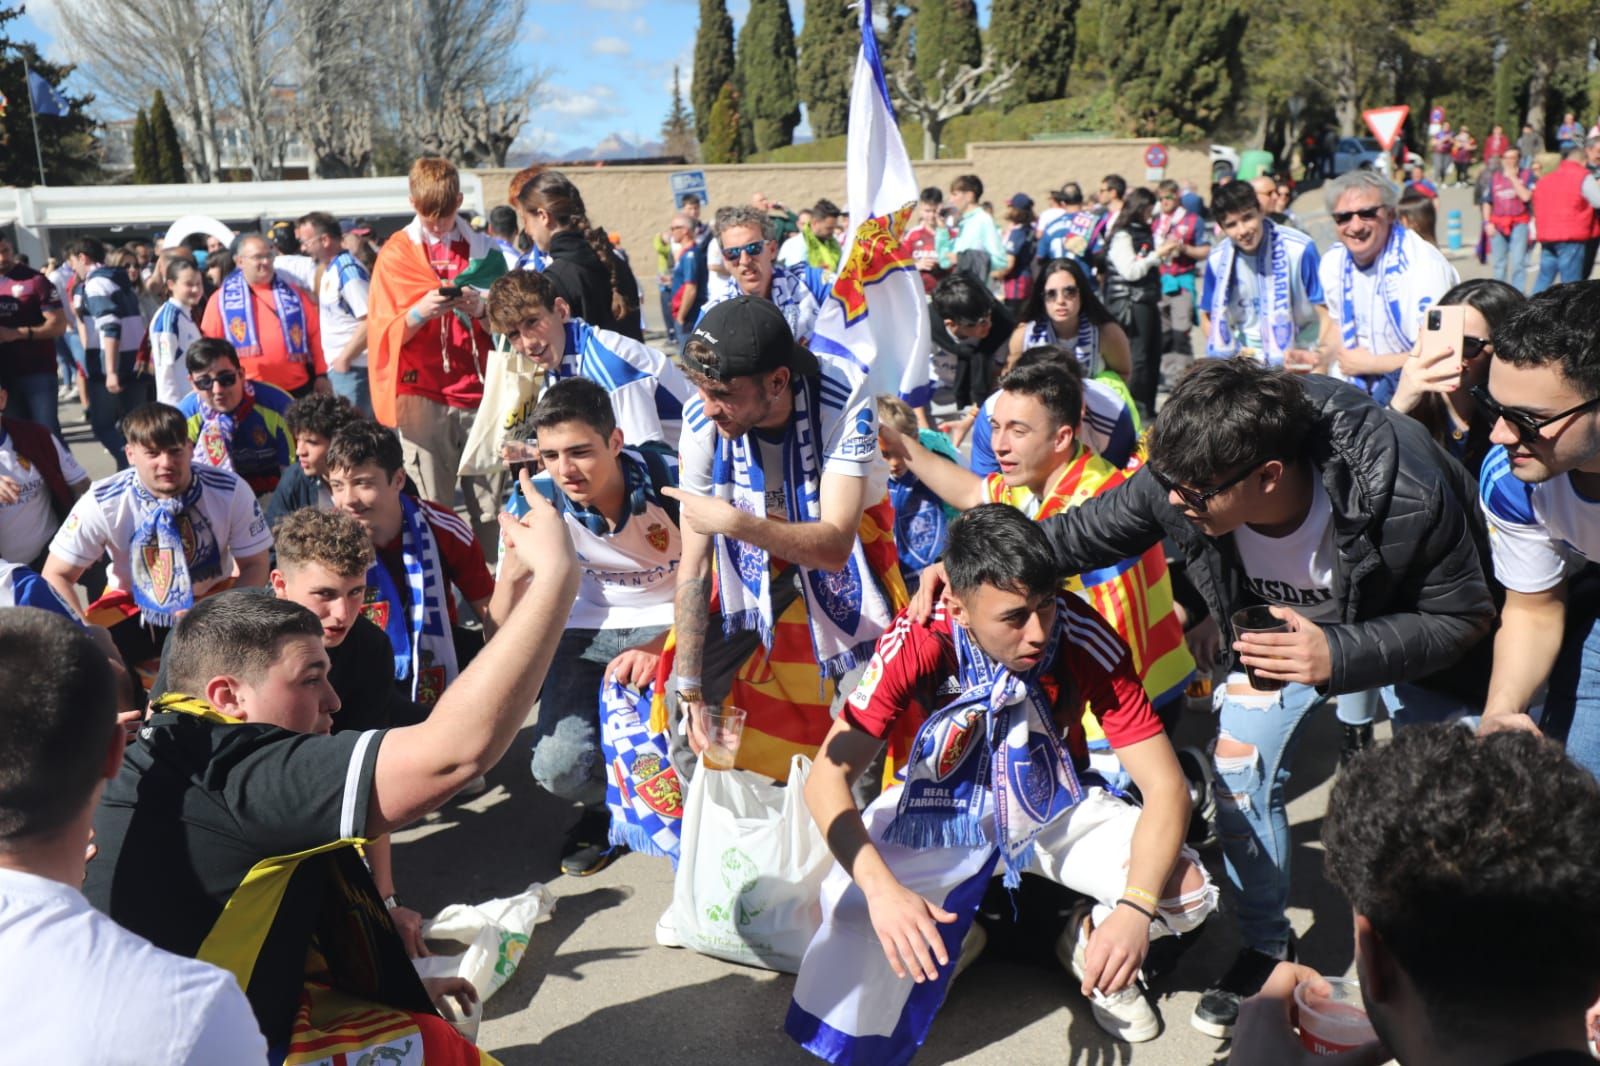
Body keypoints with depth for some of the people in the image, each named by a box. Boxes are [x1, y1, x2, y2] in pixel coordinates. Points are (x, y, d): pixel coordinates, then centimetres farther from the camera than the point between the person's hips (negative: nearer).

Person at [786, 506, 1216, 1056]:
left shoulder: (1088, 640, -27)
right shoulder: (916, 644, -29)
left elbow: (1165, 784, -24)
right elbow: (829, 774, -29)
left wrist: (1136, 908, -39)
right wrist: (881, 888, -45)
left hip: (1059, 801, 1)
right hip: (944, 804, -1)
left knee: (1187, 890, -21)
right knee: (851, 908, -26)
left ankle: (1090, 942, 12)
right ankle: (954, 940, 9)